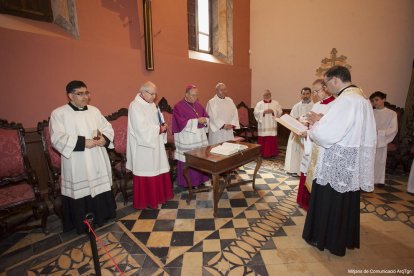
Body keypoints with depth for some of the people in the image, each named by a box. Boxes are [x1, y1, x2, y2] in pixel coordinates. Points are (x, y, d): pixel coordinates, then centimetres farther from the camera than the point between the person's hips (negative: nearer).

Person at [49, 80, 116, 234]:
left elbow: (108, 128, 10)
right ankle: (82, 224, 25)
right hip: (77, 165, -4)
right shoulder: (59, 113, -5)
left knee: (101, 187, 13)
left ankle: (102, 216, 34)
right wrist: (83, 142, -23)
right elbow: (57, 139, -13)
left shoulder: (94, 111, 9)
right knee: (80, 191, 5)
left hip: (98, 162, 4)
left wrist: (104, 139, -11)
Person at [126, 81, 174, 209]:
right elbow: (142, 128, -22)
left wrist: (163, 126, -5)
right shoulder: (135, 106, -15)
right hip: (144, 146, -8)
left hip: (155, 143, 8)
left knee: (158, 169, 14)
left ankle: (158, 195, 31)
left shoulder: (151, 104, 11)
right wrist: (160, 129, -16)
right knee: (146, 172, 3)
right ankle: (145, 201, 20)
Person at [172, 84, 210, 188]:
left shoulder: (198, 105, 12)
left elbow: (206, 117, 14)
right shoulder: (178, 107, -8)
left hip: (200, 136, 6)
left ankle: (201, 179, 23)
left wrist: (204, 120, -10)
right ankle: (188, 182, 14)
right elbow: (182, 123, -17)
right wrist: (197, 121, -19)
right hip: (186, 139, -6)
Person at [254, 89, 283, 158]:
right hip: (263, 126, -2)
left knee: (272, 140, 3)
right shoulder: (259, 104, 3)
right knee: (263, 140, -2)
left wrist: (273, 111, -12)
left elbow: (280, 112, 3)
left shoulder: (275, 103, 10)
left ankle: (272, 153, 14)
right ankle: (263, 153, 7)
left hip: (272, 125, 2)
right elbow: (256, 113, -5)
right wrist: (264, 111, -16)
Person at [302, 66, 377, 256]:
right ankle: (346, 237, 39)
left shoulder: (345, 100, -21)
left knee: (330, 201, 8)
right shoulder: (361, 97, 10)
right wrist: (323, 120, 7)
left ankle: (328, 239, 26)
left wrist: (316, 123, -6)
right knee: (346, 200, 21)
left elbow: (326, 134, -26)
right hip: (352, 161, 9)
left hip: (337, 161, -9)